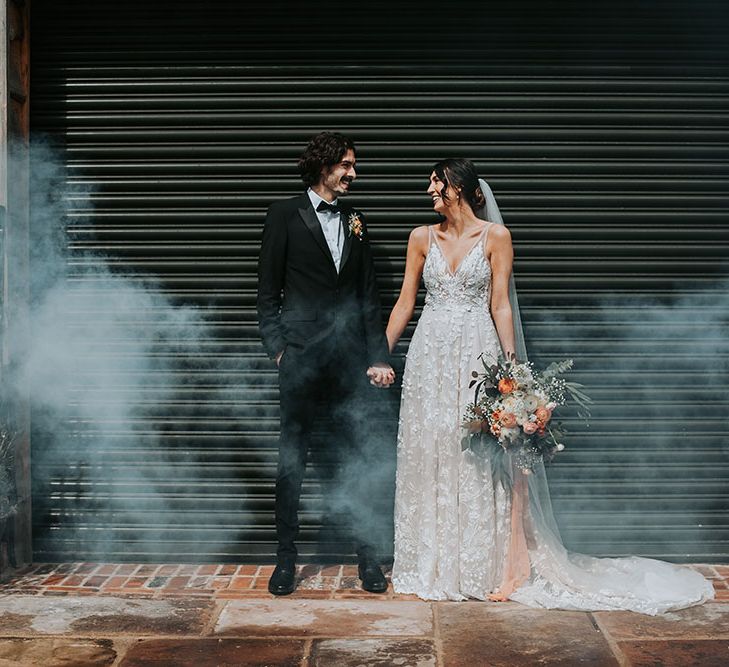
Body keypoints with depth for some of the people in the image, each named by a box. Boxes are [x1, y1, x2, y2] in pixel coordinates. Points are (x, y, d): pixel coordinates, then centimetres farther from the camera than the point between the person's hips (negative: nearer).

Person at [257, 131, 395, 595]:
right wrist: (277, 346, -7)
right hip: (302, 360, -3)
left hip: (350, 360, 3)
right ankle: (286, 559, 14)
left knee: (360, 459, 6)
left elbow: (369, 294, 13)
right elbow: (268, 290, 1)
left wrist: (379, 357, 6)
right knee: (292, 461, 3)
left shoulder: (355, 221, 14)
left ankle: (367, 556, 15)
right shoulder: (285, 214, 2)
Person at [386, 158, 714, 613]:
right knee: (430, 459, 6)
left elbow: (501, 305, -4)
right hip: (430, 356, 3)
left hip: (477, 355, -3)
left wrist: (512, 367, -11)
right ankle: (435, 565, 18)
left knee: (483, 460, -3)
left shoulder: (495, 236, -1)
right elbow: (405, 302, 9)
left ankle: (500, 567, 9)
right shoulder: (422, 238, 8)